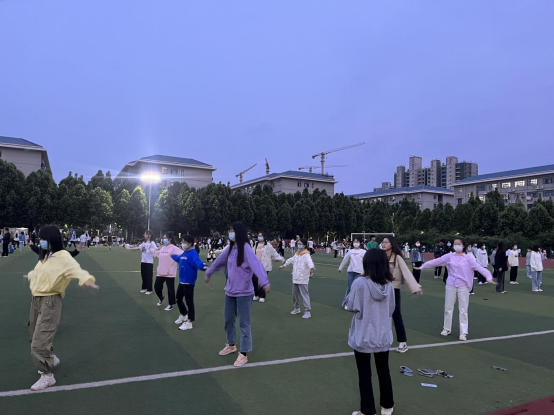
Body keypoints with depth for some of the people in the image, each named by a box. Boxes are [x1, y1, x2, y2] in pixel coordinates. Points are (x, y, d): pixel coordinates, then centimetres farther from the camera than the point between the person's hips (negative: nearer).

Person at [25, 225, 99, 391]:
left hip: (50, 302, -8)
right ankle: (51, 360, 46)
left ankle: (48, 376, 10)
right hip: (36, 300, 8)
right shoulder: (45, 256, 7)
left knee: (39, 343, -7)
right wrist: (30, 276, 52)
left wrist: (87, 280, -57)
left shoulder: (63, 257, -18)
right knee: (36, 338, 23)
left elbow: (77, 270, -35)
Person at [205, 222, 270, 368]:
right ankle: (231, 345, 41)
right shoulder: (230, 248, 6)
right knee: (228, 320, 19)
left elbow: (256, 265, -32)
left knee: (244, 323, 2)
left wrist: (264, 282, -45)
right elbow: (219, 262, 22)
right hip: (230, 291, 7)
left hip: (244, 293, -7)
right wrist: (209, 273, 35)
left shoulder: (246, 248, -18)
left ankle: (244, 354, 15)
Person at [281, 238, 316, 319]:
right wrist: (284, 265, 41)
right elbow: (291, 260, 29)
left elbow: (309, 262, -37)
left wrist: (312, 267, -59)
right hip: (295, 278, 9)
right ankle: (297, 309, 34)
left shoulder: (306, 255, -16)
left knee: (305, 295, -6)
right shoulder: (297, 254, 12)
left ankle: (308, 311, 2)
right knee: (295, 294, 17)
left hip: (303, 280, -9)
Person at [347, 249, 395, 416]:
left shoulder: (360, 283, -18)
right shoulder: (389, 285, -5)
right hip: (383, 336, 4)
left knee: (365, 374, 10)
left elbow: (351, 307, -10)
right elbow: (391, 309, 5)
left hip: (363, 337, -4)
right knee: (384, 371, 20)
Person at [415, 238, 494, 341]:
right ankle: (447, 329, 27)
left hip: (463, 286, -2)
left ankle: (463, 332, 10)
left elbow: (478, 267, -15)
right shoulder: (449, 256, 1)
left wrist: (489, 277, -30)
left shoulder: (468, 258, -5)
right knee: (448, 308, 11)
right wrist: (422, 267, 6)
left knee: (464, 310, 2)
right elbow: (436, 262, 4)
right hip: (451, 285, 2)